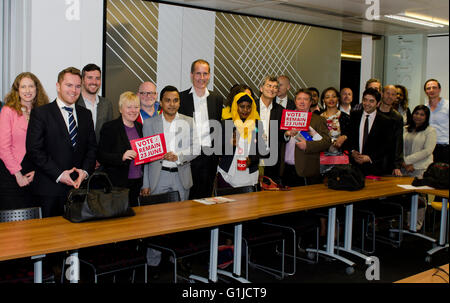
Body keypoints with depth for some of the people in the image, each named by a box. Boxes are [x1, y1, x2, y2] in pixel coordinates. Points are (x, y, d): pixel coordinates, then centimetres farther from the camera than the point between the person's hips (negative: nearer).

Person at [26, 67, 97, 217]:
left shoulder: (86, 114, 14)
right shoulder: (40, 113, -2)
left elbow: (92, 147, 13)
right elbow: (34, 150, -8)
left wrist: (85, 171, -5)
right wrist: (58, 174, -13)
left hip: (80, 184, 4)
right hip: (51, 189, -4)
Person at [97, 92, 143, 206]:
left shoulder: (140, 127, 13)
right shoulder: (109, 128, -6)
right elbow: (101, 157, -11)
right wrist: (121, 157, -25)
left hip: (138, 183, 5)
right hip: (118, 184, -5)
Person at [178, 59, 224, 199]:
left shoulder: (217, 99, 10)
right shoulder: (181, 98, 1)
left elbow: (219, 127, 12)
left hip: (209, 156, 2)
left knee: (206, 196, 8)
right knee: (187, 196, 3)